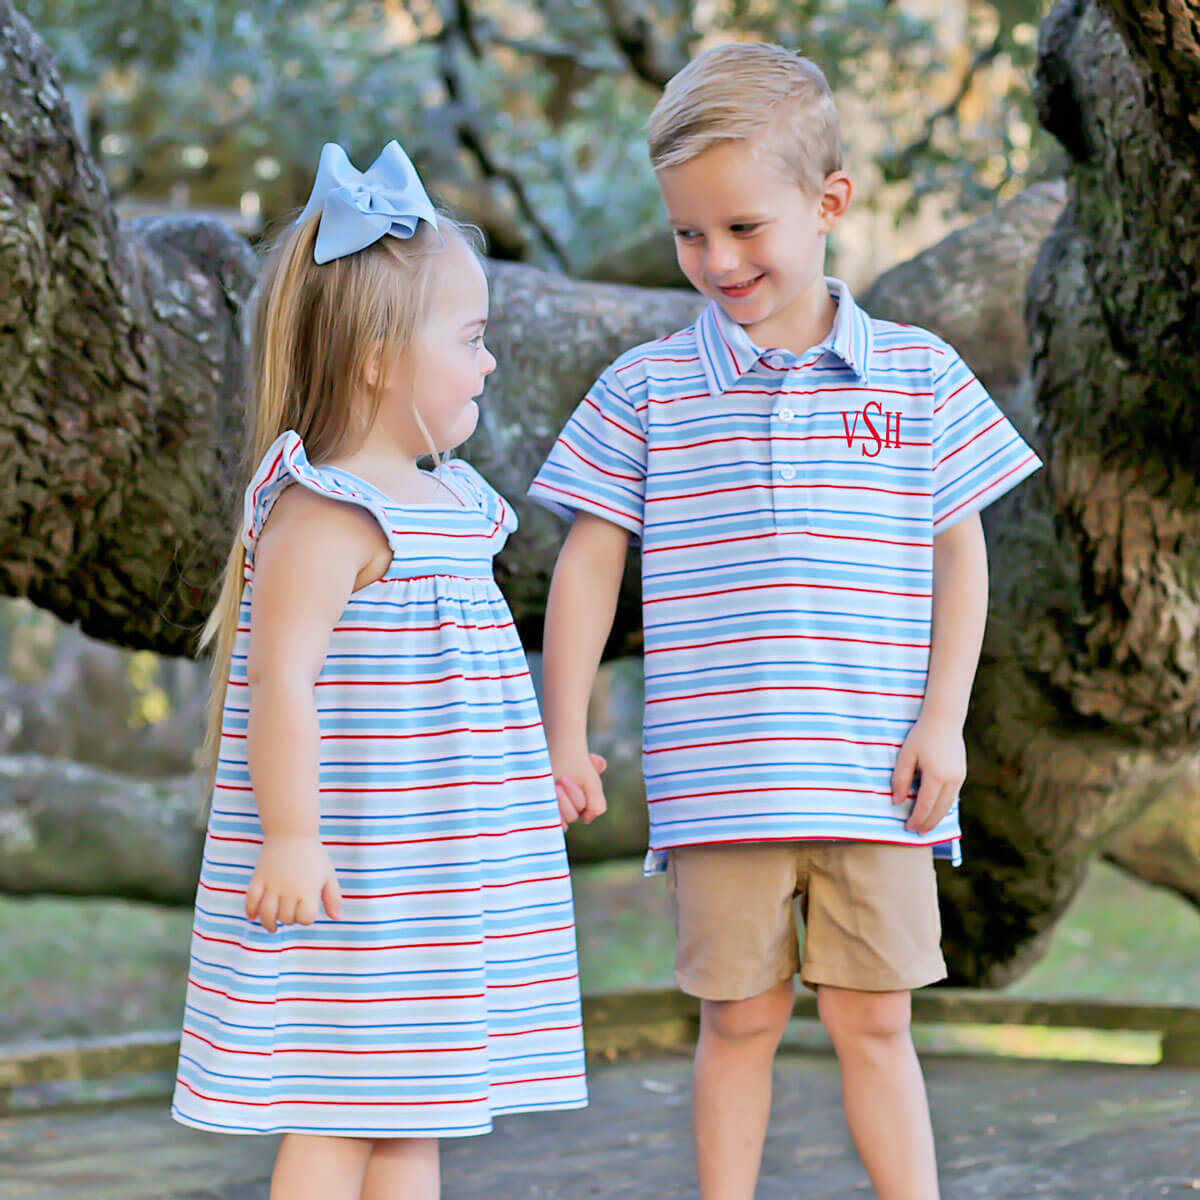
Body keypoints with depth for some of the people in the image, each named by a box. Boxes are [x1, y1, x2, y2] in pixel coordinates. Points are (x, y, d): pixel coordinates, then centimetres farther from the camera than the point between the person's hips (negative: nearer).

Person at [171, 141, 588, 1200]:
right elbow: (283, 682, -22)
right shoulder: (324, 514, -16)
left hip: (442, 883, 9)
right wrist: (289, 837, -24)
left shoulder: (456, 503, 14)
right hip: (351, 876, -9)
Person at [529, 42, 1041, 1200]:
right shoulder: (646, 388, 2)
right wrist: (564, 739, 2)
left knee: (873, 1018, 6)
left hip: (874, 778, 1)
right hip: (715, 783, 0)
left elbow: (960, 553, 8)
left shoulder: (917, 375, 4)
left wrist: (943, 720, 1)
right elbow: (587, 567, 4)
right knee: (739, 1018, 7)